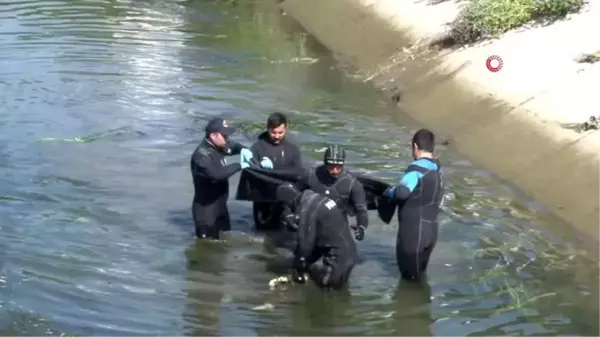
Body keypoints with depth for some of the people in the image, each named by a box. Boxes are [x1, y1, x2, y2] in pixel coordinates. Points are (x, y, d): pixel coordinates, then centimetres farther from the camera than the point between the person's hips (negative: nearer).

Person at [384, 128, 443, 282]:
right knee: (419, 275, 20)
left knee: (410, 278, 4)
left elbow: (402, 192, -31)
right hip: (431, 230, 8)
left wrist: (389, 191, -9)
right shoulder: (437, 170, 10)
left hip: (413, 231, -8)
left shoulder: (417, 168, -16)